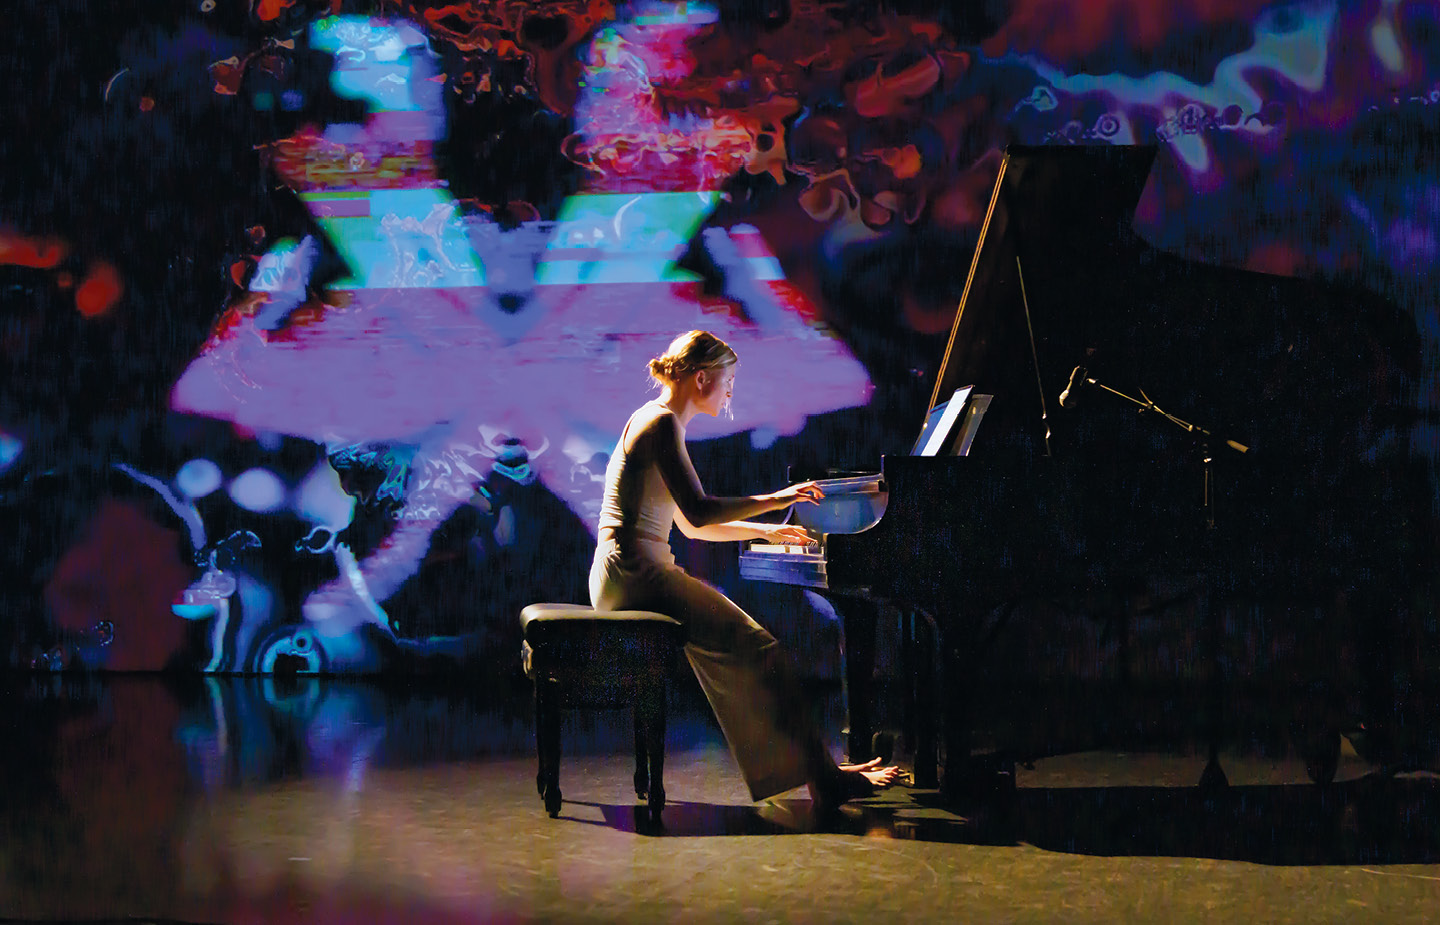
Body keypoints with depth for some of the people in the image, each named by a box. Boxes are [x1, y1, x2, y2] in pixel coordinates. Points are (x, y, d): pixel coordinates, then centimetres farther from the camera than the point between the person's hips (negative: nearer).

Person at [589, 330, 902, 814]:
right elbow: (698, 513, -21)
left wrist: (767, 530, 26)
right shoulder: (661, 423, -11)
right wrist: (774, 499, -16)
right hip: (637, 574, -10)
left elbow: (689, 524, 25)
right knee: (757, 647, -14)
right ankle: (823, 779, -10)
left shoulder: (656, 421, 19)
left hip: (630, 576, 10)